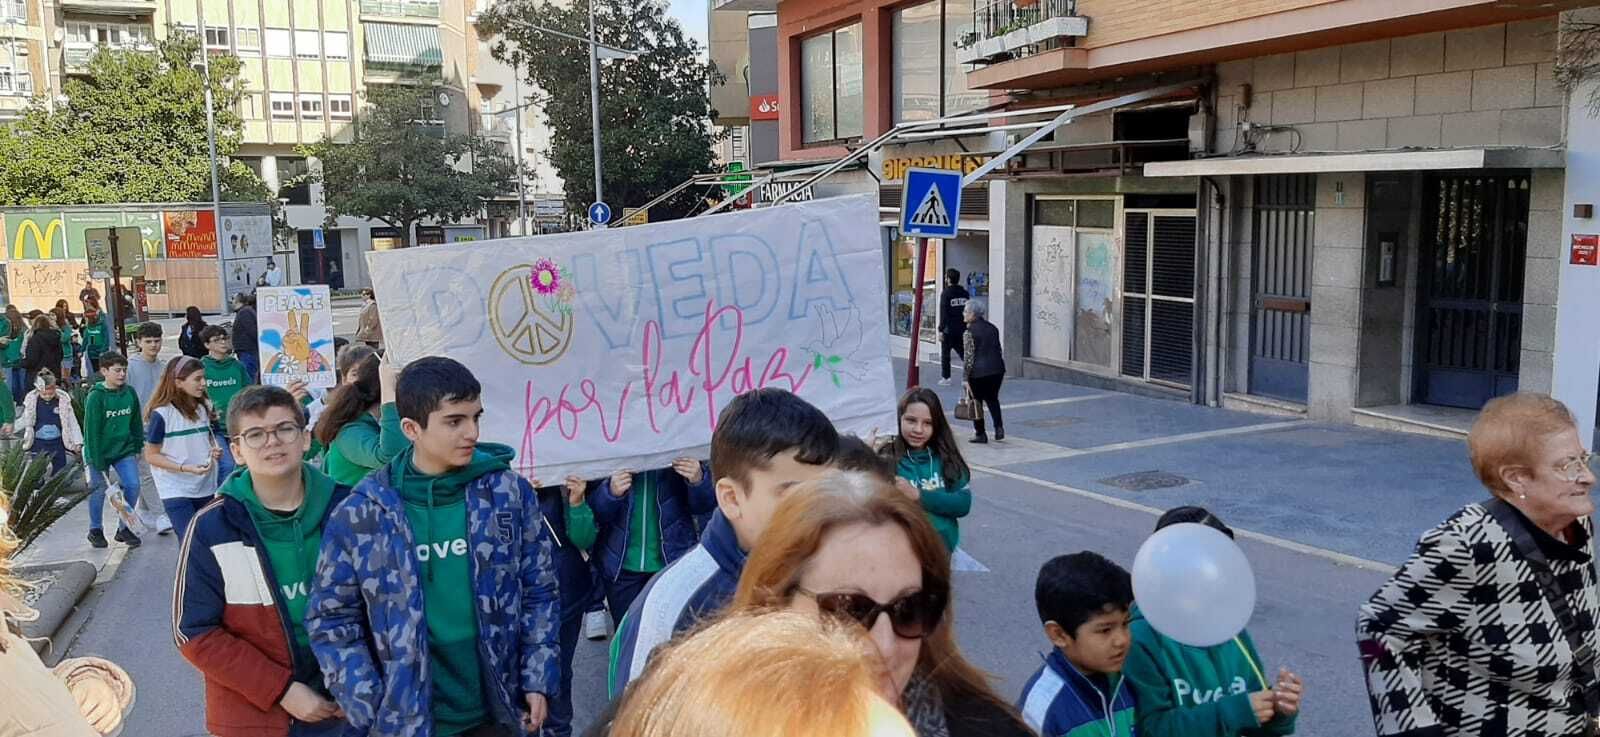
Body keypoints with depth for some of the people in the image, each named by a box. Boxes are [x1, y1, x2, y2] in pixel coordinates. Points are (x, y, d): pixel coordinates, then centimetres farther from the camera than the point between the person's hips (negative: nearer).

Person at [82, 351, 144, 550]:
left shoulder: (129, 393, -2)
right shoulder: (96, 397, -16)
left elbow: (137, 422, 8)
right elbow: (92, 430, -16)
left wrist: (137, 448, 8)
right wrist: (97, 460, -16)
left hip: (125, 450, 4)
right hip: (100, 451, -4)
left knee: (133, 484, -6)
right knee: (99, 490, 6)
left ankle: (124, 528, 11)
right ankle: (95, 530, 26)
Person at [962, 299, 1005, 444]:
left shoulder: (970, 331, -11)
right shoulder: (992, 328, 9)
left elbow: (969, 356, -13)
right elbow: (998, 349, 15)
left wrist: (966, 377, -9)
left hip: (978, 372, -6)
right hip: (997, 369, 6)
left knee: (976, 401, 8)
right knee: (992, 399, 21)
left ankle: (980, 434, 12)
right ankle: (999, 428, 6)